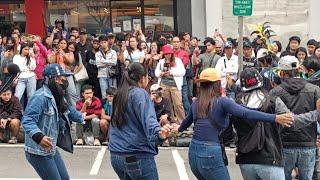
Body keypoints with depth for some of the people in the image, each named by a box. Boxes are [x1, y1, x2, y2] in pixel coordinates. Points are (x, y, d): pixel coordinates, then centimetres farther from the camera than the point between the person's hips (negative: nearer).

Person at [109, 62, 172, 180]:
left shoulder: (118, 94, 12)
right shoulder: (139, 93, -11)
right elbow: (148, 118, -28)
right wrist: (158, 133, -46)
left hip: (116, 156, 8)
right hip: (138, 156, -8)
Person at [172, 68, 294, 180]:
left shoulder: (196, 103, 10)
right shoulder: (221, 102, -8)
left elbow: (188, 120, 31)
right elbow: (246, 114, -22)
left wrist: (179, 128, 55)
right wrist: (275, 118, -28)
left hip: (193, 153, 7)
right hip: (210, 155, -7)